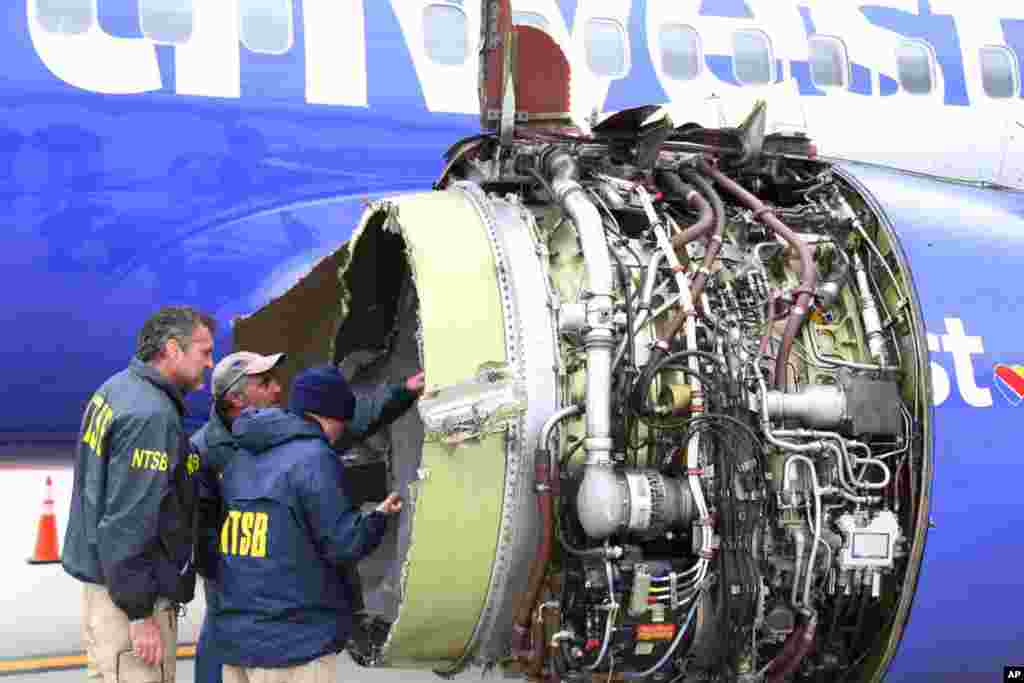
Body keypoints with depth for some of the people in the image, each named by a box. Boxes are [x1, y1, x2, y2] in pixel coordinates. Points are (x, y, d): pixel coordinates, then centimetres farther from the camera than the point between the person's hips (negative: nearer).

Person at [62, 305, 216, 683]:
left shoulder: (116, 389, 8)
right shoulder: (152, 415, -21)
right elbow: (127, 523, -24)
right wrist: (140, 613, -21)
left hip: (100, 580, 10)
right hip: (128, 594, -10)